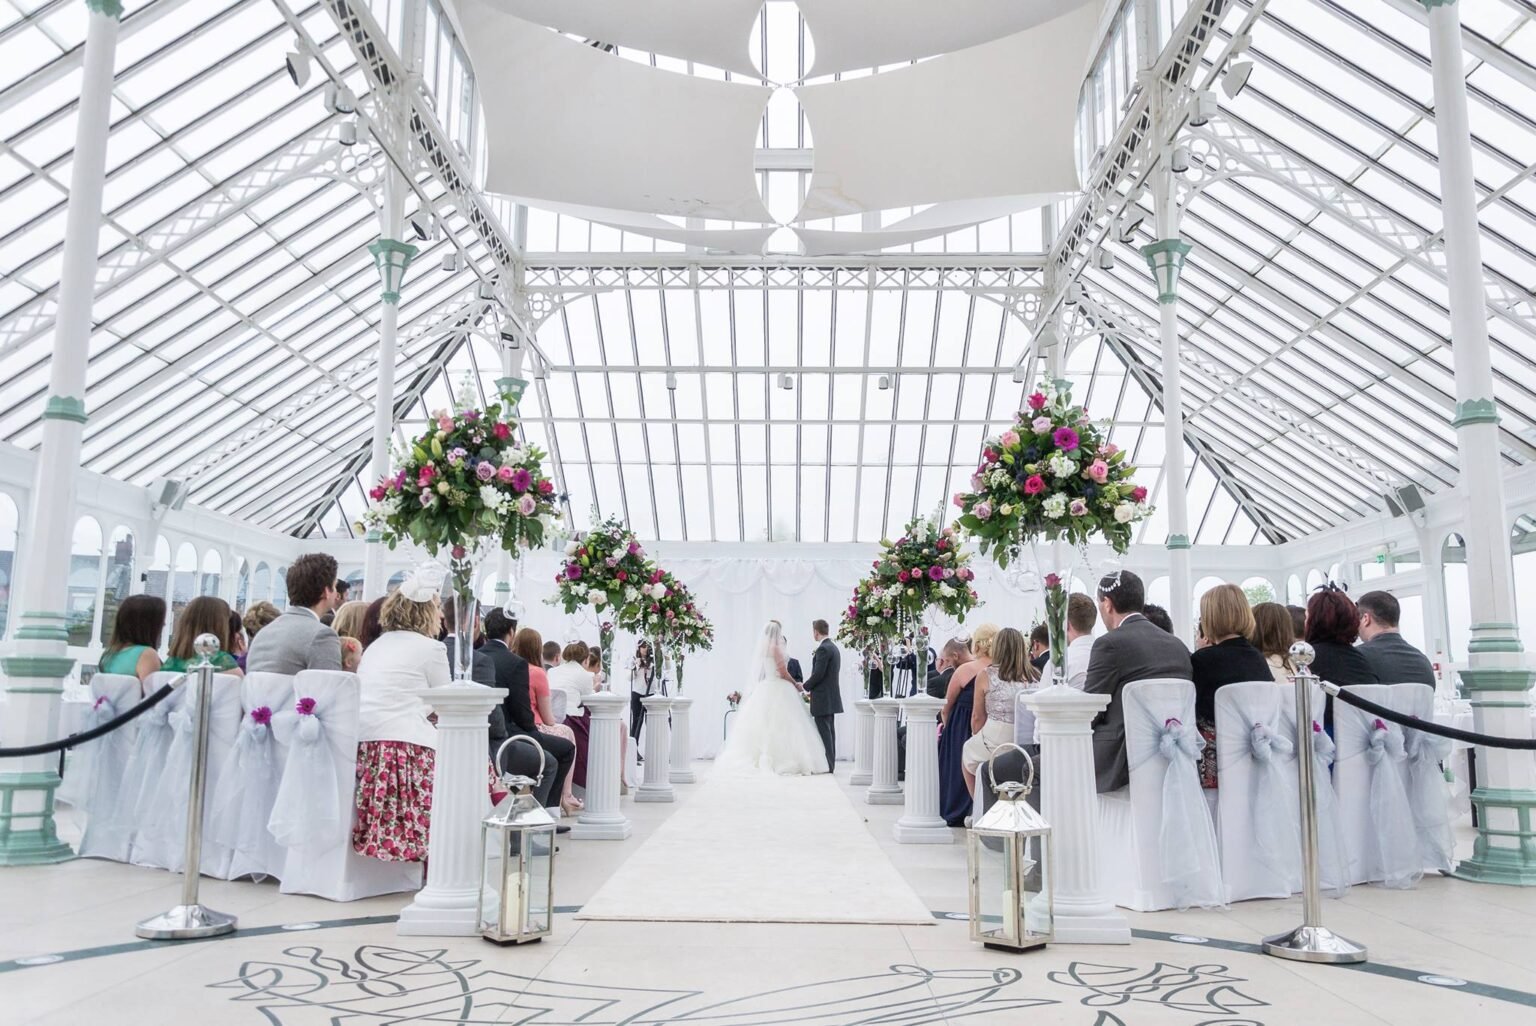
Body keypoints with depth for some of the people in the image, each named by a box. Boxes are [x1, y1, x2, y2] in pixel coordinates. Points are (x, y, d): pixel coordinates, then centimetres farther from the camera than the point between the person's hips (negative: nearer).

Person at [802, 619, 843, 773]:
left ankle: (826, 765, -6)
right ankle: (830, 764, 17)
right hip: (832, 697, 10)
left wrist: (805, 687, -6)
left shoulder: (823, 649, -16)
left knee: (824, 732, -7)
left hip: (822, 699, -10)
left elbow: (818, 674, -21)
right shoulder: (834, 648, 14)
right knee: (829, 731, 12)